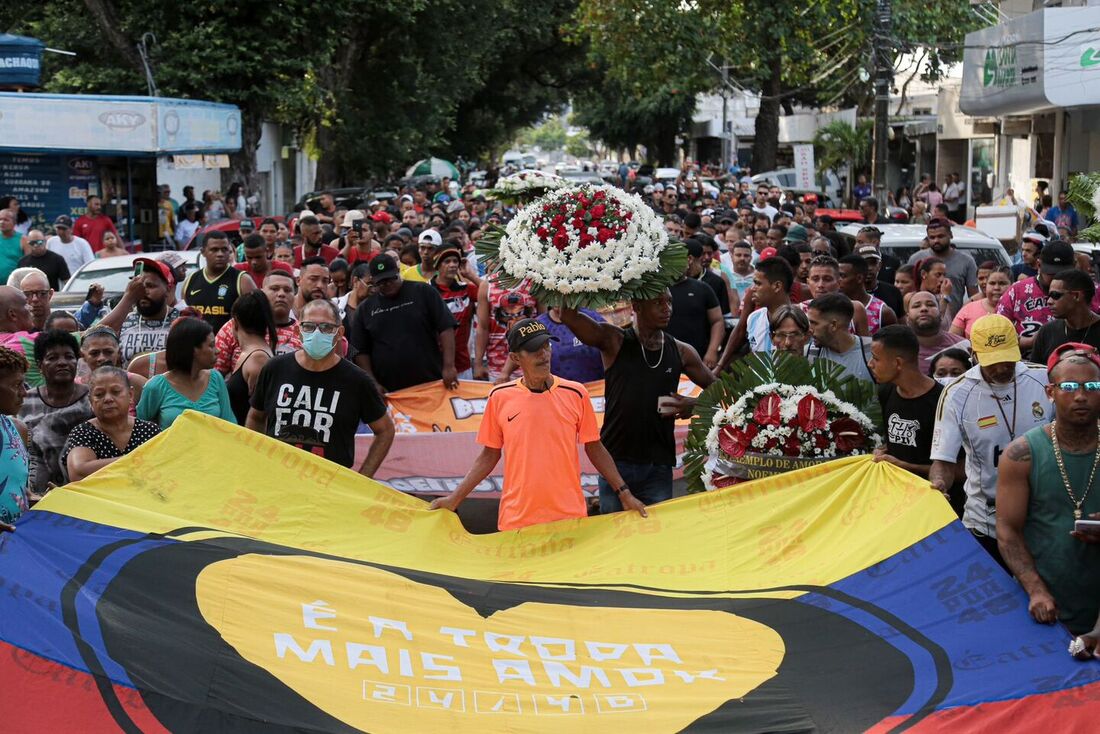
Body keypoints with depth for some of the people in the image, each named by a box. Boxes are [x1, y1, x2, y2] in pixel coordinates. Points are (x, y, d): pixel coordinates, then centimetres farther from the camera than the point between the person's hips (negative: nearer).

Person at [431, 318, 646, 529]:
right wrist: (454, 499, 3)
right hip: (516, 519, 0)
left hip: (569, 516, 0)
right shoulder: (499, 397, 1)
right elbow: (489, 455, 9)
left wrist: (624, 493, 4)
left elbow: (594, 448, 8)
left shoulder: (576, 394, 0)